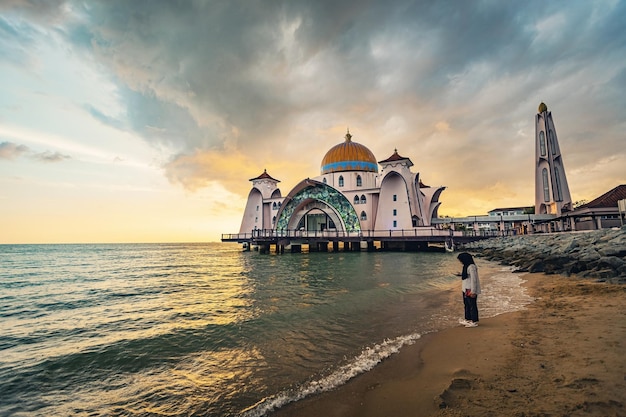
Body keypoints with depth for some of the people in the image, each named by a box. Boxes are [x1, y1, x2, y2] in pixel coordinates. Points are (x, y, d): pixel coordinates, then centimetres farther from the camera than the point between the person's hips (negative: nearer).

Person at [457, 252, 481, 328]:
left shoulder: (472, 267, -20)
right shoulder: (466, 266, 10)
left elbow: (474, 280, -21)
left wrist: (473, 291, -19)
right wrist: (465, 290, 18)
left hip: (471, 290, -10)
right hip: (466, 290, 10)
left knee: (472, 305, 1)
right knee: (467, 304, 18)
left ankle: (474, 322, 12)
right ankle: (468, 319, 30)